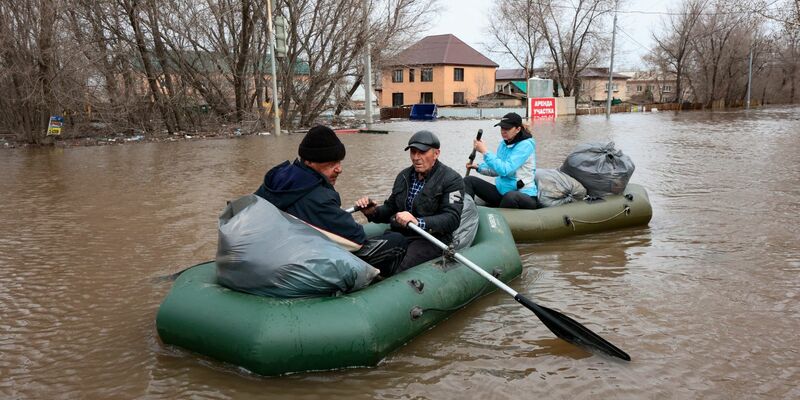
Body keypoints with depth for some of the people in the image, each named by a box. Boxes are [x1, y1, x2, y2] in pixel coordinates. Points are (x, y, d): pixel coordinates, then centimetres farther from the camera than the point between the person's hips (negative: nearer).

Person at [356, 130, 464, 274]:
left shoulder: (452, 180, -4)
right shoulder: (404, 176, 18)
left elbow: (452, 219, -16)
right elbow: (391, 208, 25)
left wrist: (418, 222, -31)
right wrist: (372, 211, 1)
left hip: (431, 239, -6)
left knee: (399, 277, -33)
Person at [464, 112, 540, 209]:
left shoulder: (526, 145, -14)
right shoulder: (504, 144, 8)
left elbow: (505, 170, -25)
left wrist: (484, 151, -21)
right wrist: (478, 167, 4)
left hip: (524, 195, -8)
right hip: (502, 191, 8)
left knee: (510, 196, -43)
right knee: (468, 180, -1)